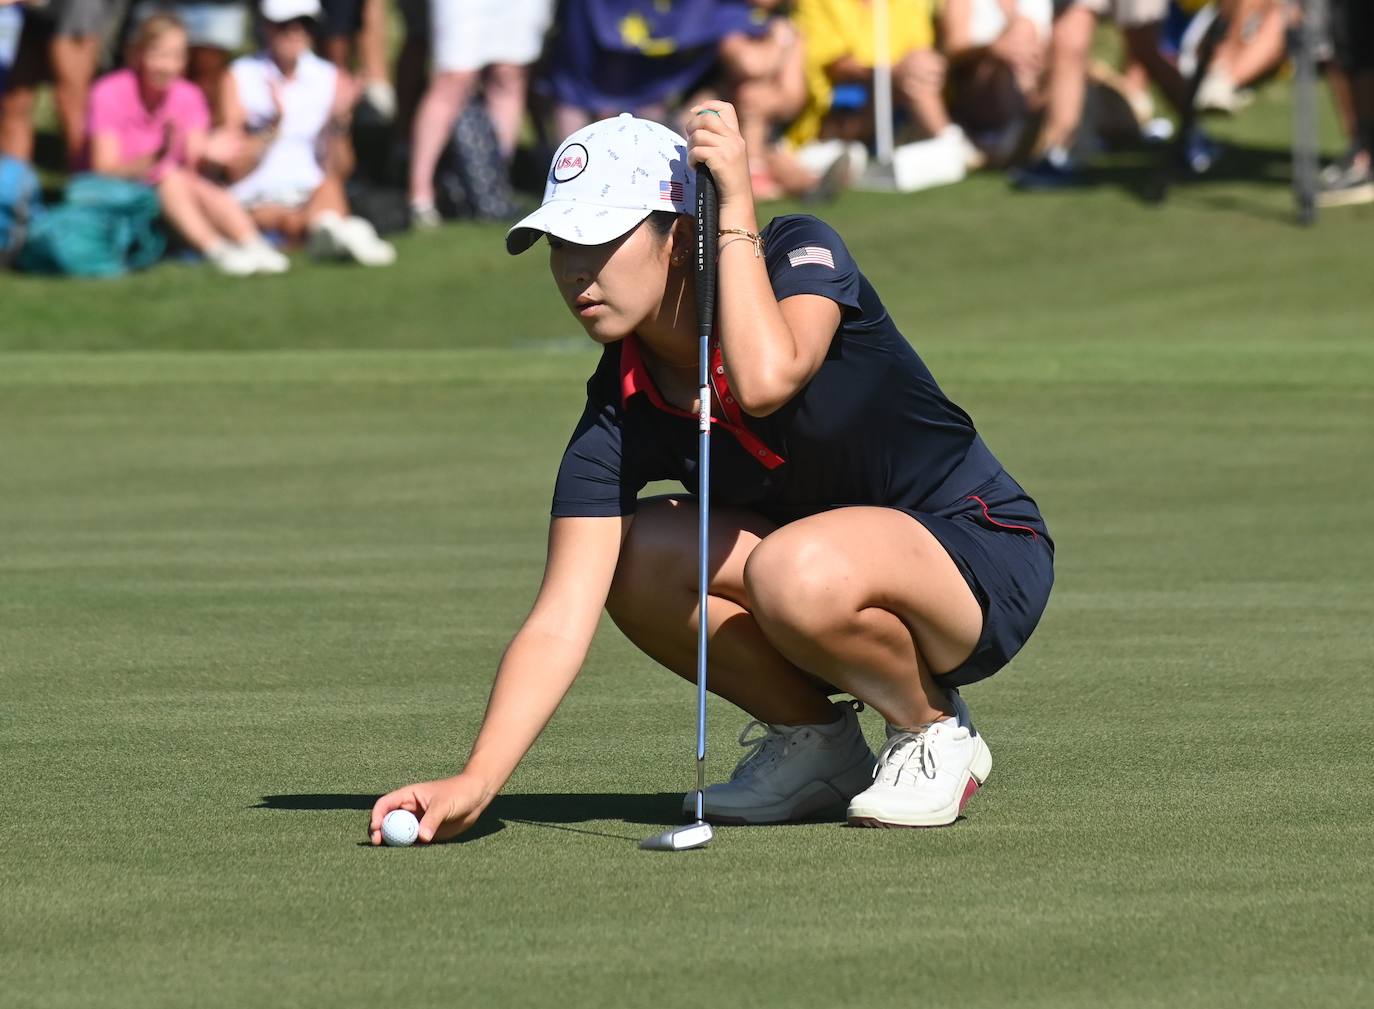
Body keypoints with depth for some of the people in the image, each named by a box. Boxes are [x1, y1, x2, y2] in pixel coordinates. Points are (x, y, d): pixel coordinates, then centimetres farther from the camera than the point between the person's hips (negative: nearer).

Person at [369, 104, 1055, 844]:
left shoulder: (801, 256, -19)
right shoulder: (618, 412, -11)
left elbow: (766, 381, -43)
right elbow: (559, 621, -18)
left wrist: (737, 208, -32)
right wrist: (474, 782, -31)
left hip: (981, 560, -5)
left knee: (796, 574, -36)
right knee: (634, 556, -19)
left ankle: (935, 733, -6)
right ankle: (812, 736, 2)